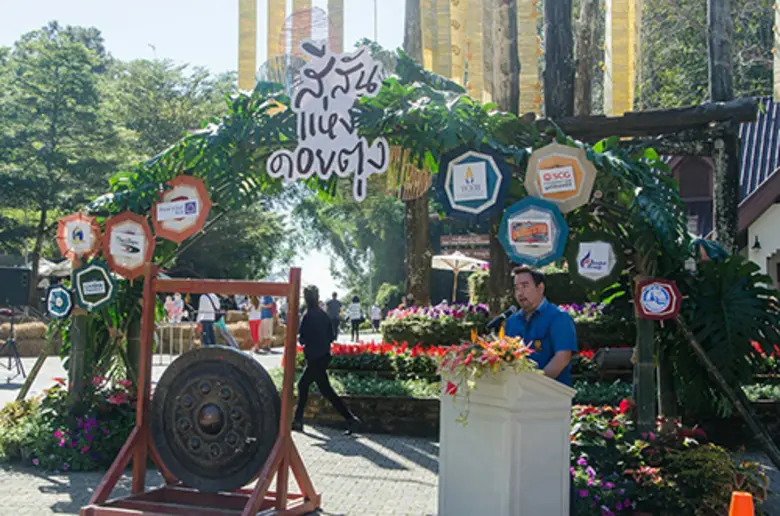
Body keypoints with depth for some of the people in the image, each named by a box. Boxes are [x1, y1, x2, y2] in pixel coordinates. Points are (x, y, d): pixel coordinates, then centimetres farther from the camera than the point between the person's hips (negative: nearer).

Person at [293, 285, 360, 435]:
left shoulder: (308, 316, -15)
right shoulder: (324, 315, 8)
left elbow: (302, 338, -14)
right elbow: (331, 336, 11)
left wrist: (300, 339, 6)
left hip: (315, 359, -8)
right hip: (324, 356, 8)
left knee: (326, 390, -4)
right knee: (303, 384, 16)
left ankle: (350, 418, -6)